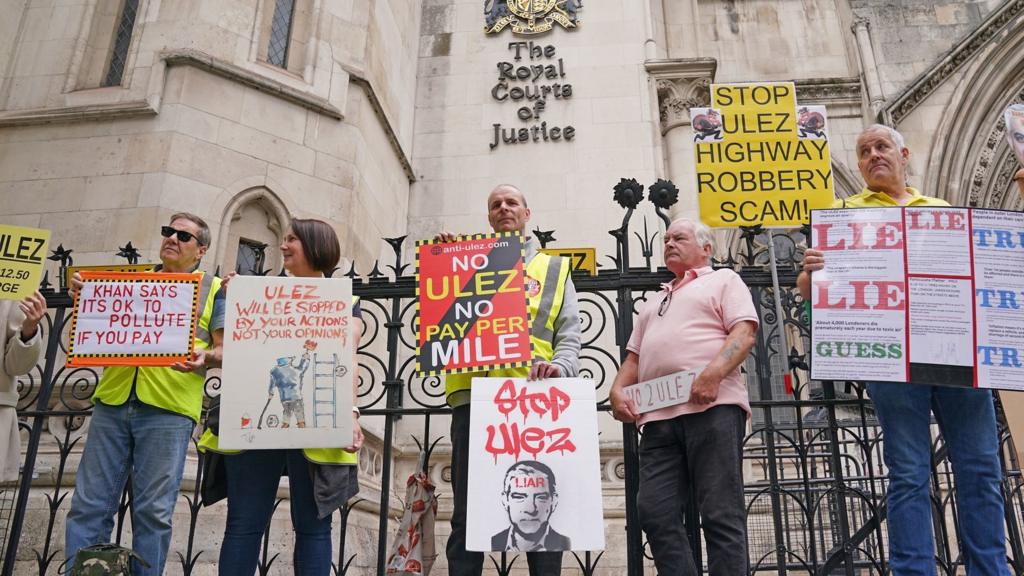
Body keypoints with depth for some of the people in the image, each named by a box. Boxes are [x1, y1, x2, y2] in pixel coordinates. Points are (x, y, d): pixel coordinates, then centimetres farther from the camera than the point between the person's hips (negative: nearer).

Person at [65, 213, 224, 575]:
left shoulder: (213, 288, 10)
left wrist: (205, 357, -16)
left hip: (168, 408, -3)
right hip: (113, 400, 4)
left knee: (153, 511, -1)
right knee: (89, 505, 3)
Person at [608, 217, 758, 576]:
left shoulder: (723, 280, 14)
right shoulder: (655, 302, 33)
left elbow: (744, 332, -2)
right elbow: (634, 357, 29)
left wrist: (712, 374, -19)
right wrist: (618, 390, 9)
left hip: (712, 407, -6)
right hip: (658, 416, 6)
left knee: (721, 515, -7)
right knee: (655, 513, -4)